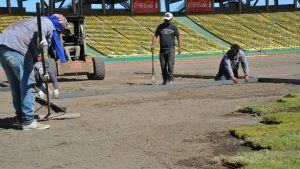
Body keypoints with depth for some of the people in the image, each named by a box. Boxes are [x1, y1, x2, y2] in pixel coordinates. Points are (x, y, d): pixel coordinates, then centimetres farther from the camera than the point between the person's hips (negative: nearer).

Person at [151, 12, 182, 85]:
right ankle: (165, 79, 16)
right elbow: (155, 36, 11)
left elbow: (178, 37, 5)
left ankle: (170, 80, -6)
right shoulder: (160, 26, 11)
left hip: (171, 49, -3)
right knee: (163, 65, 6)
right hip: (162, 49, 3)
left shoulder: (174, 27, 4)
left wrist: (179, 47, -4)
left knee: (170, 65, -10)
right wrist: (153, 45, -3)